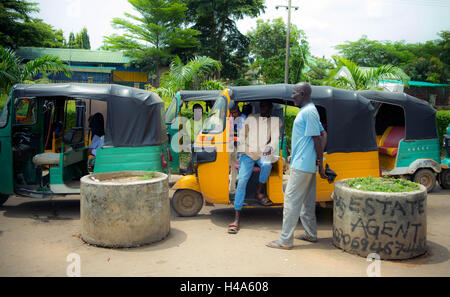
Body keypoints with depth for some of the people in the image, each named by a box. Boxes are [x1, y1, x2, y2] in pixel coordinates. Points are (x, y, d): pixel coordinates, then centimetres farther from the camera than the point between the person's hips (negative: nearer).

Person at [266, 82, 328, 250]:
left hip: (302, 165, -10)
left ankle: (286, 240, -2)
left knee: (291, 199, -7)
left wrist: (320, 163, -16)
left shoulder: (308, 112, -16)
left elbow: (317, 139, -18)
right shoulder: (309, 111, 16)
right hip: (308, 165, 10)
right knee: (307, 201, 17)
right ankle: (311, 234, 28)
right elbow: (321, 135, 19)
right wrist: (320, 162, 19)